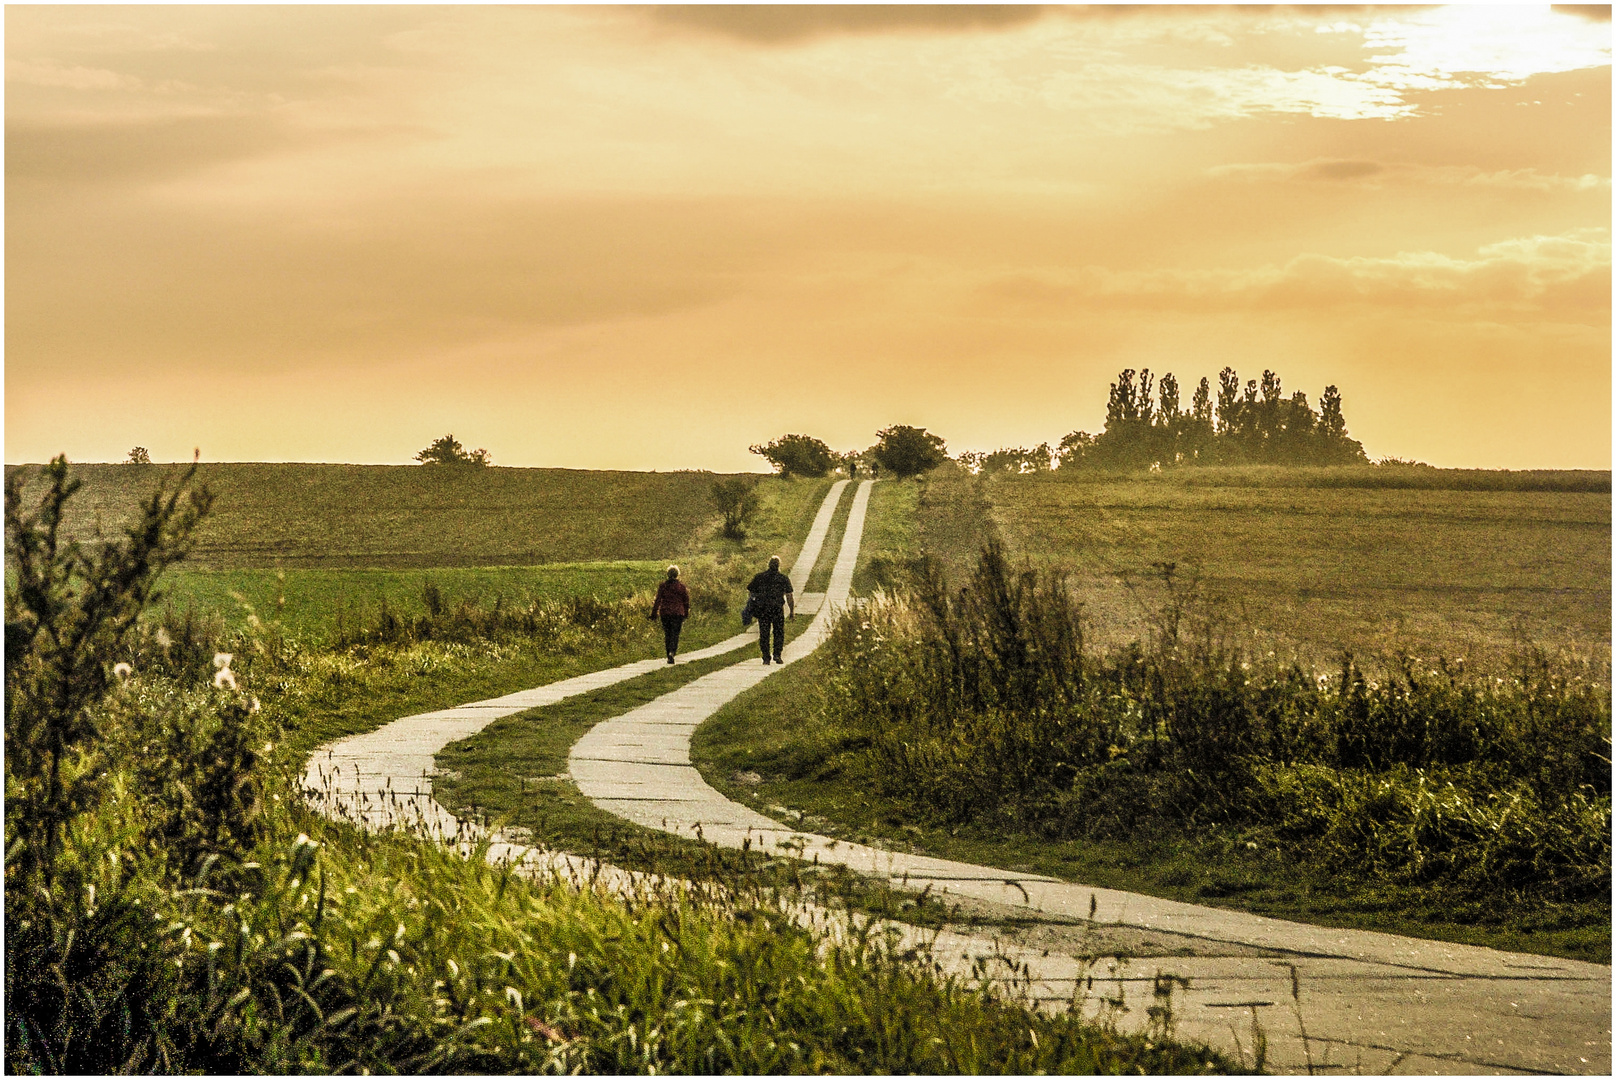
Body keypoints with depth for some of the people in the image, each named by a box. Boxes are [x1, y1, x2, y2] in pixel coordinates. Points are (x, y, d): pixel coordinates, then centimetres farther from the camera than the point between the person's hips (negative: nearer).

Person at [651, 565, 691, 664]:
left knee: (667, 634, 14)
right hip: (678, 613, -1)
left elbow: (658, 600, -2)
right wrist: (686, 613, 17)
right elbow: (686, 601, 4)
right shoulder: (681, 586, -2)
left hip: (665, 613, 1)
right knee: (675, 635, -1)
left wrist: (654, 614, 2)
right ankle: (672, 652, -23)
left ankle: (669, 655, 19)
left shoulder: (662, 586, -1)